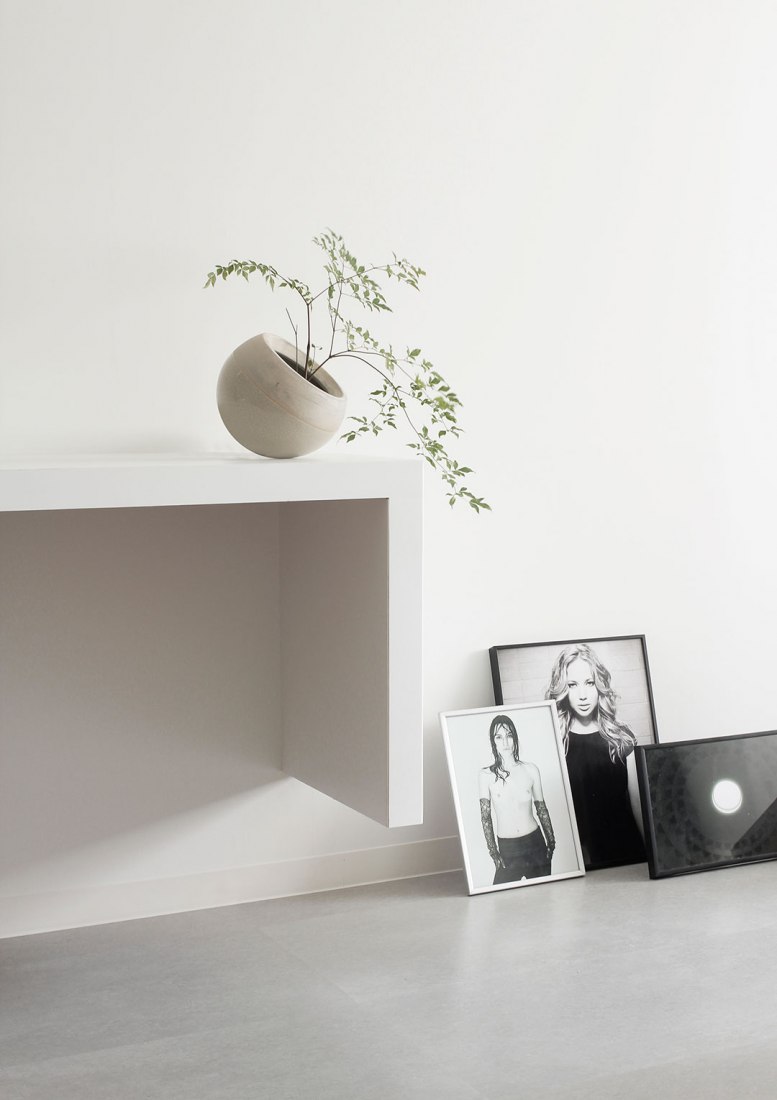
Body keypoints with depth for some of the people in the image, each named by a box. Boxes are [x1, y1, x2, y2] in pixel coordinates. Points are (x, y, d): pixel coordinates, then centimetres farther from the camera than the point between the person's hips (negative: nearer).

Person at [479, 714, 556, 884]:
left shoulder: (531, 770, 2)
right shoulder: (486, 774, -4)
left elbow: (542, 809, 10)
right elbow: (485, 817, -2)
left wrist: (551, 843, 11)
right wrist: (493, 852, -6)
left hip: (535, 842, 1)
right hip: (506, 849, -1)